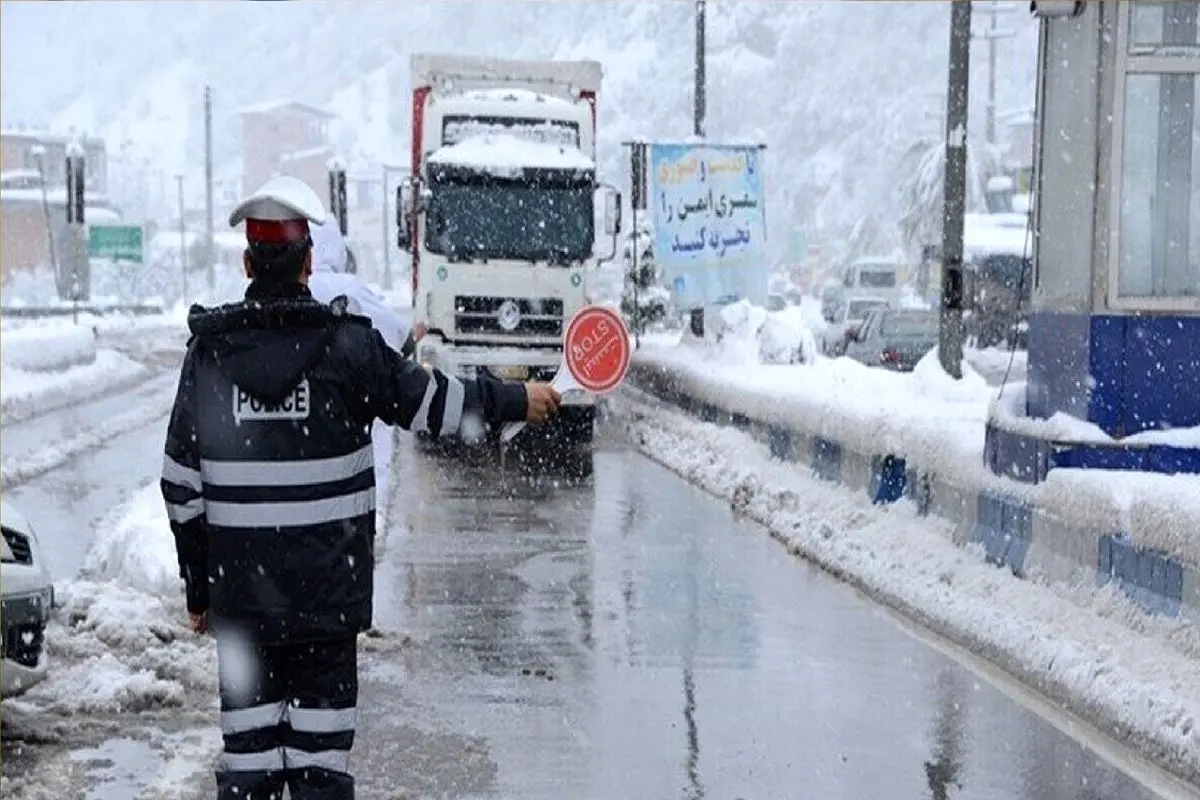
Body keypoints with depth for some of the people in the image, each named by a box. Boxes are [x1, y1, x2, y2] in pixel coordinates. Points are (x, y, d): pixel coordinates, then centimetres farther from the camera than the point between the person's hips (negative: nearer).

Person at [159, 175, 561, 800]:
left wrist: (198, 587, 10)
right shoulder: (346, 344, -8)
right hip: (328, 588, -2)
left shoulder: (209, 351, -1)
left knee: (249, 747, 8)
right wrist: (517, 399, 17)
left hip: (239, 589, 2)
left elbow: (182, 485, 1)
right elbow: (432, 402, 1)